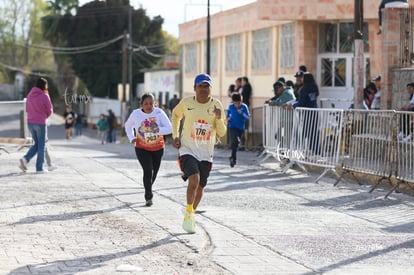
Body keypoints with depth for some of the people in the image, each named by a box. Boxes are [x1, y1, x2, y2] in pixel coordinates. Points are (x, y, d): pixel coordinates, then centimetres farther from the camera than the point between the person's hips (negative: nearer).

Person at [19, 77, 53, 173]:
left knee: (36, 144, 17)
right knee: (41, 146, 5)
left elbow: (27, 109, 14)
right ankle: (39, 168, 5)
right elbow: (50, 111, -3)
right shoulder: (45, 96, -11)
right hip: (41, 123, -6)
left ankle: (25, 159, -4)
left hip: (30, 122, 6)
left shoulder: (30, 95, 7)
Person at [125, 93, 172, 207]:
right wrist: (131, 138, -5)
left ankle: (148, 190, 45)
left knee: (154, 171, 15)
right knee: (148, 171, -16)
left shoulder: (159, 113, -17)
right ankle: (148, 197, -5)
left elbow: (169, 128, -21)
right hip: (142, 149, -2)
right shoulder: (136, 114, -13)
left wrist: (158, 130, -38)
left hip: (158, 148, 2)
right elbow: (128, 126, 8)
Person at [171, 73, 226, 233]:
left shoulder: (216, 105, -2)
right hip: (188, 149, -2)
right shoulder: (186, 103, -4)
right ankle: (189, 215, -5)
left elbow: (221, 133, 0)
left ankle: (191, 214, 35)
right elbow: (175, 115, 18)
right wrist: (175, 136, 9)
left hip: (206, 154, 2)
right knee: (194, 180, -23)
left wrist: (219, 119, -19)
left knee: (200, 187, 10)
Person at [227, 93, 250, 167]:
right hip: (233, 127, -2)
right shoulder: (230, 106, -5)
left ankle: (233, 157, 34)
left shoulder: (244, 107, -9)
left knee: (236, 143, 13)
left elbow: (248, 117, -12)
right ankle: (234, 158, -12)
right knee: (235, 140, -22)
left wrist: (242, 113, -28)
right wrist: (227, 118, 0)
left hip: (241, 128, 2)